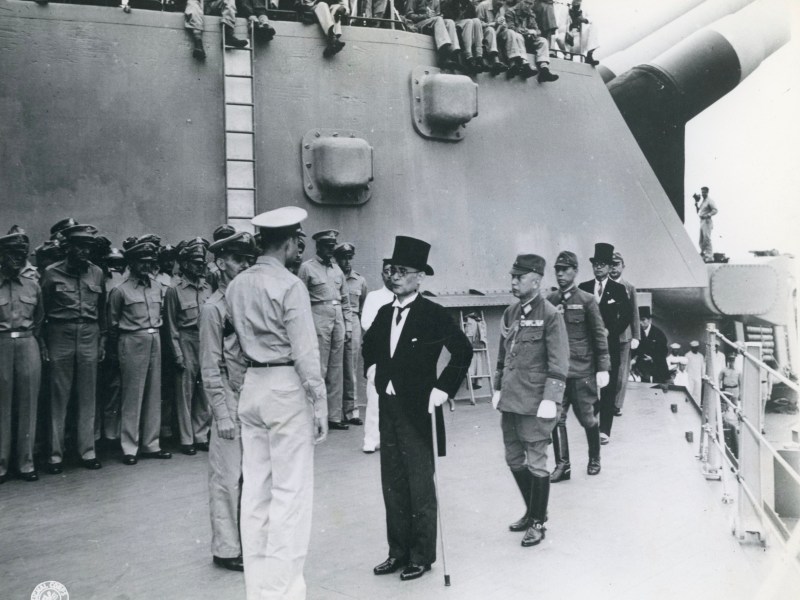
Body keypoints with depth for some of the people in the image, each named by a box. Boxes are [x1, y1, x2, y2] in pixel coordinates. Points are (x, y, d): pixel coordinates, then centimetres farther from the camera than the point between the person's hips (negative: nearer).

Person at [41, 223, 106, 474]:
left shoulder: (97, 273, 7)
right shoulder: (52, 273, -1)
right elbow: (42, 310, 2)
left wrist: (102, 341, 11)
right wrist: (43, 343, -3)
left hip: (89, 337, 2)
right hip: (60, 337, -2)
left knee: (88, 396, 6)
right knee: (59, 397, 2)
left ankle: (87, 450, 14)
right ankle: (55, 453, 11)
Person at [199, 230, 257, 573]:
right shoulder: (213, 308, -8)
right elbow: (211, 369, -10)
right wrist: (223, 414, -13)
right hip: (232, 403, -6)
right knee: (227, 477, 4)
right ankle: (225, 549, 18)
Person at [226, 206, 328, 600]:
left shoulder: (236, 286, 7)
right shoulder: (290, 286, -13)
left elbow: (237, 338, 8)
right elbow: (305, 353, -14)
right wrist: (320, 404, -9)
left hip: (251, 386, 7)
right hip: (286, 389, -7)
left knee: (255, 486, 12)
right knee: (291, 490, 1)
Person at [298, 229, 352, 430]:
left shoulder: (337, 269, 16)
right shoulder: (307, 267, -1)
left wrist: (348, 325, 11)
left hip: (338, 320, 6)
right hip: (319, 319, -6)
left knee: (337, 370, 8)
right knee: (319, 370, -7)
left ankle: (335, 416, 14)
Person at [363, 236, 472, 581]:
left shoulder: (434, 314, -12)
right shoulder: (384, 313, 7)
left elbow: (463, 350, -15)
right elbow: (369, 344, 27)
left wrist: (443, 388, -16)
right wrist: (372, 368, 13)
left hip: (418, 412, -6)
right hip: (389, 410, 6)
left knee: (420, 488, 5)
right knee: (392, 487, 13)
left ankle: (422, 556, 19)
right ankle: (399, 551, 26)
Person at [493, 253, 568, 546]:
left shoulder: (550, 315, -10)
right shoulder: (510, 313, 10)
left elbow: (559, 364, -12)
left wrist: (550, 400, -18)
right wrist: (498, 388, 14)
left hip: (535, 403, -7)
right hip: (510, 401, 7)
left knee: (536, 462, 4)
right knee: (514, 459, 15)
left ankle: (538, 523, 19)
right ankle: (532, 511, 34)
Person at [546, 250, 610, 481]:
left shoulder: (587, 300, -3)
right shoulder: (550, 301, 6)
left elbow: (599, 336, -3)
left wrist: (603, 368, -7)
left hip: (582, 370, -3)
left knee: (587, 418, 6)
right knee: (557, 417, -2)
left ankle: (594, 459, 28)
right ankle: (562, 465, 9)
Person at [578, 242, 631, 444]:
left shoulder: (618, 289, 5)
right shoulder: (583, 288, 8)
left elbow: (626, 316, 1)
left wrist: (610, 331, -8)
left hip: (609, 344, -1)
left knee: (608, 388, -2)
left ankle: (604, 430, 1)